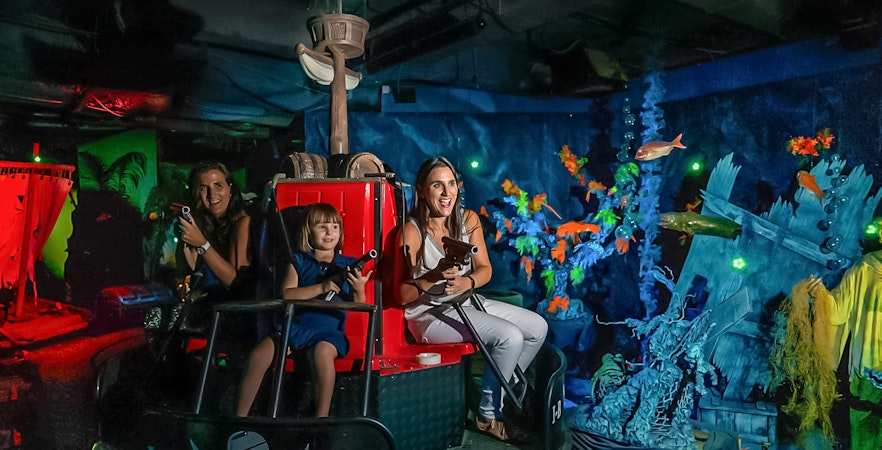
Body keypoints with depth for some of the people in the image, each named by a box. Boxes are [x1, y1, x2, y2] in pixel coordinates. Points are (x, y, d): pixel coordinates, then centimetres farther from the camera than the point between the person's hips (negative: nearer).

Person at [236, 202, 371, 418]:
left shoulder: (348, 264, 12)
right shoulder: (298, 261, 13)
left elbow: (358, 307, 7)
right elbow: (286, 294, -2)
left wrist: (359, 290, -16)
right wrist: (321, 288, -14)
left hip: (329, 330, -1)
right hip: (296, 325, 2)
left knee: (322, 351, -35)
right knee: (259, 355, -21)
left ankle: (322, 416, -23)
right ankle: (240, 416, -3)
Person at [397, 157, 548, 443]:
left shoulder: (468, 220, 0)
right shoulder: (412, 231, -18)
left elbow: (485, 269, 0)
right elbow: (401, 295, -18)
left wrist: (466, 282, -22)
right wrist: (433, 276, -35)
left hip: (467, 302, 7)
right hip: (429, 313, -7)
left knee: (538, 327, 4)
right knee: (510, 336, -23)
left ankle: (503, 392, 23)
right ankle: (488, 415, -2)